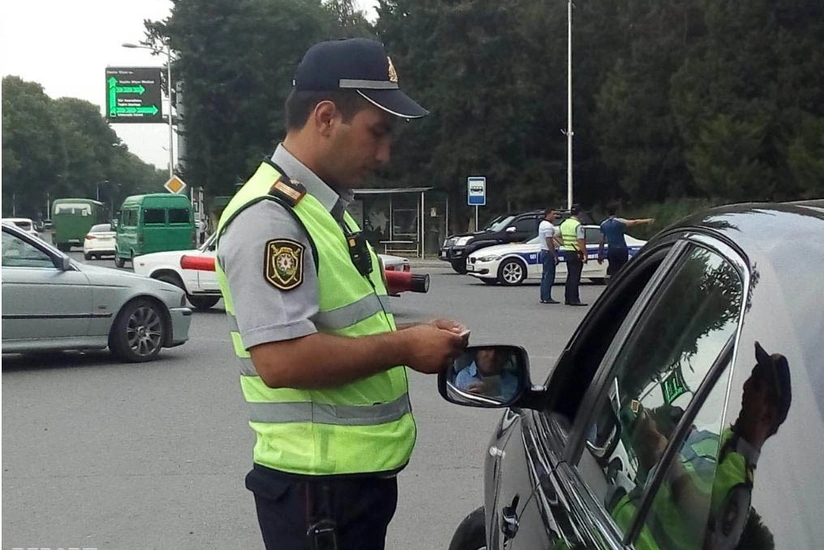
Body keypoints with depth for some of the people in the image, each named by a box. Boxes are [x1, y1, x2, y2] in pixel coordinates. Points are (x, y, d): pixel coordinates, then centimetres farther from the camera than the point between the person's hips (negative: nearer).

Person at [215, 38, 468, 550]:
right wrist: (403, 347, -20)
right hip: (318, 486, -10)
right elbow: (282, 359, -29)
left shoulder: (326, 208, 12)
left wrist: (407, 332, 5)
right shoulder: (270, 218, -19)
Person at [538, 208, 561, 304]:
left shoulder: (543, 224, 18)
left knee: (546, 276, 13)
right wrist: (554, 256, -21)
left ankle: (544, 297, 17)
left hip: (545, 252, 11)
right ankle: (546, 298, -10)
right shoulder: (548, 226, -16)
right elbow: (549, 242, -21)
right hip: (549, 252, -11)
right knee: (548, 275, -9)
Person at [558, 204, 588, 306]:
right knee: (575, 277, -5)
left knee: (570, 276, 15)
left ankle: (567, 298, 18)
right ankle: (574, 299, -6)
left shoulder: (564, 224, 10)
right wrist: (585, 254, -17)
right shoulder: (578, 225, -15)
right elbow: (581, 241, -20)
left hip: (566, 252, 8)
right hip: (576, 253, -8)